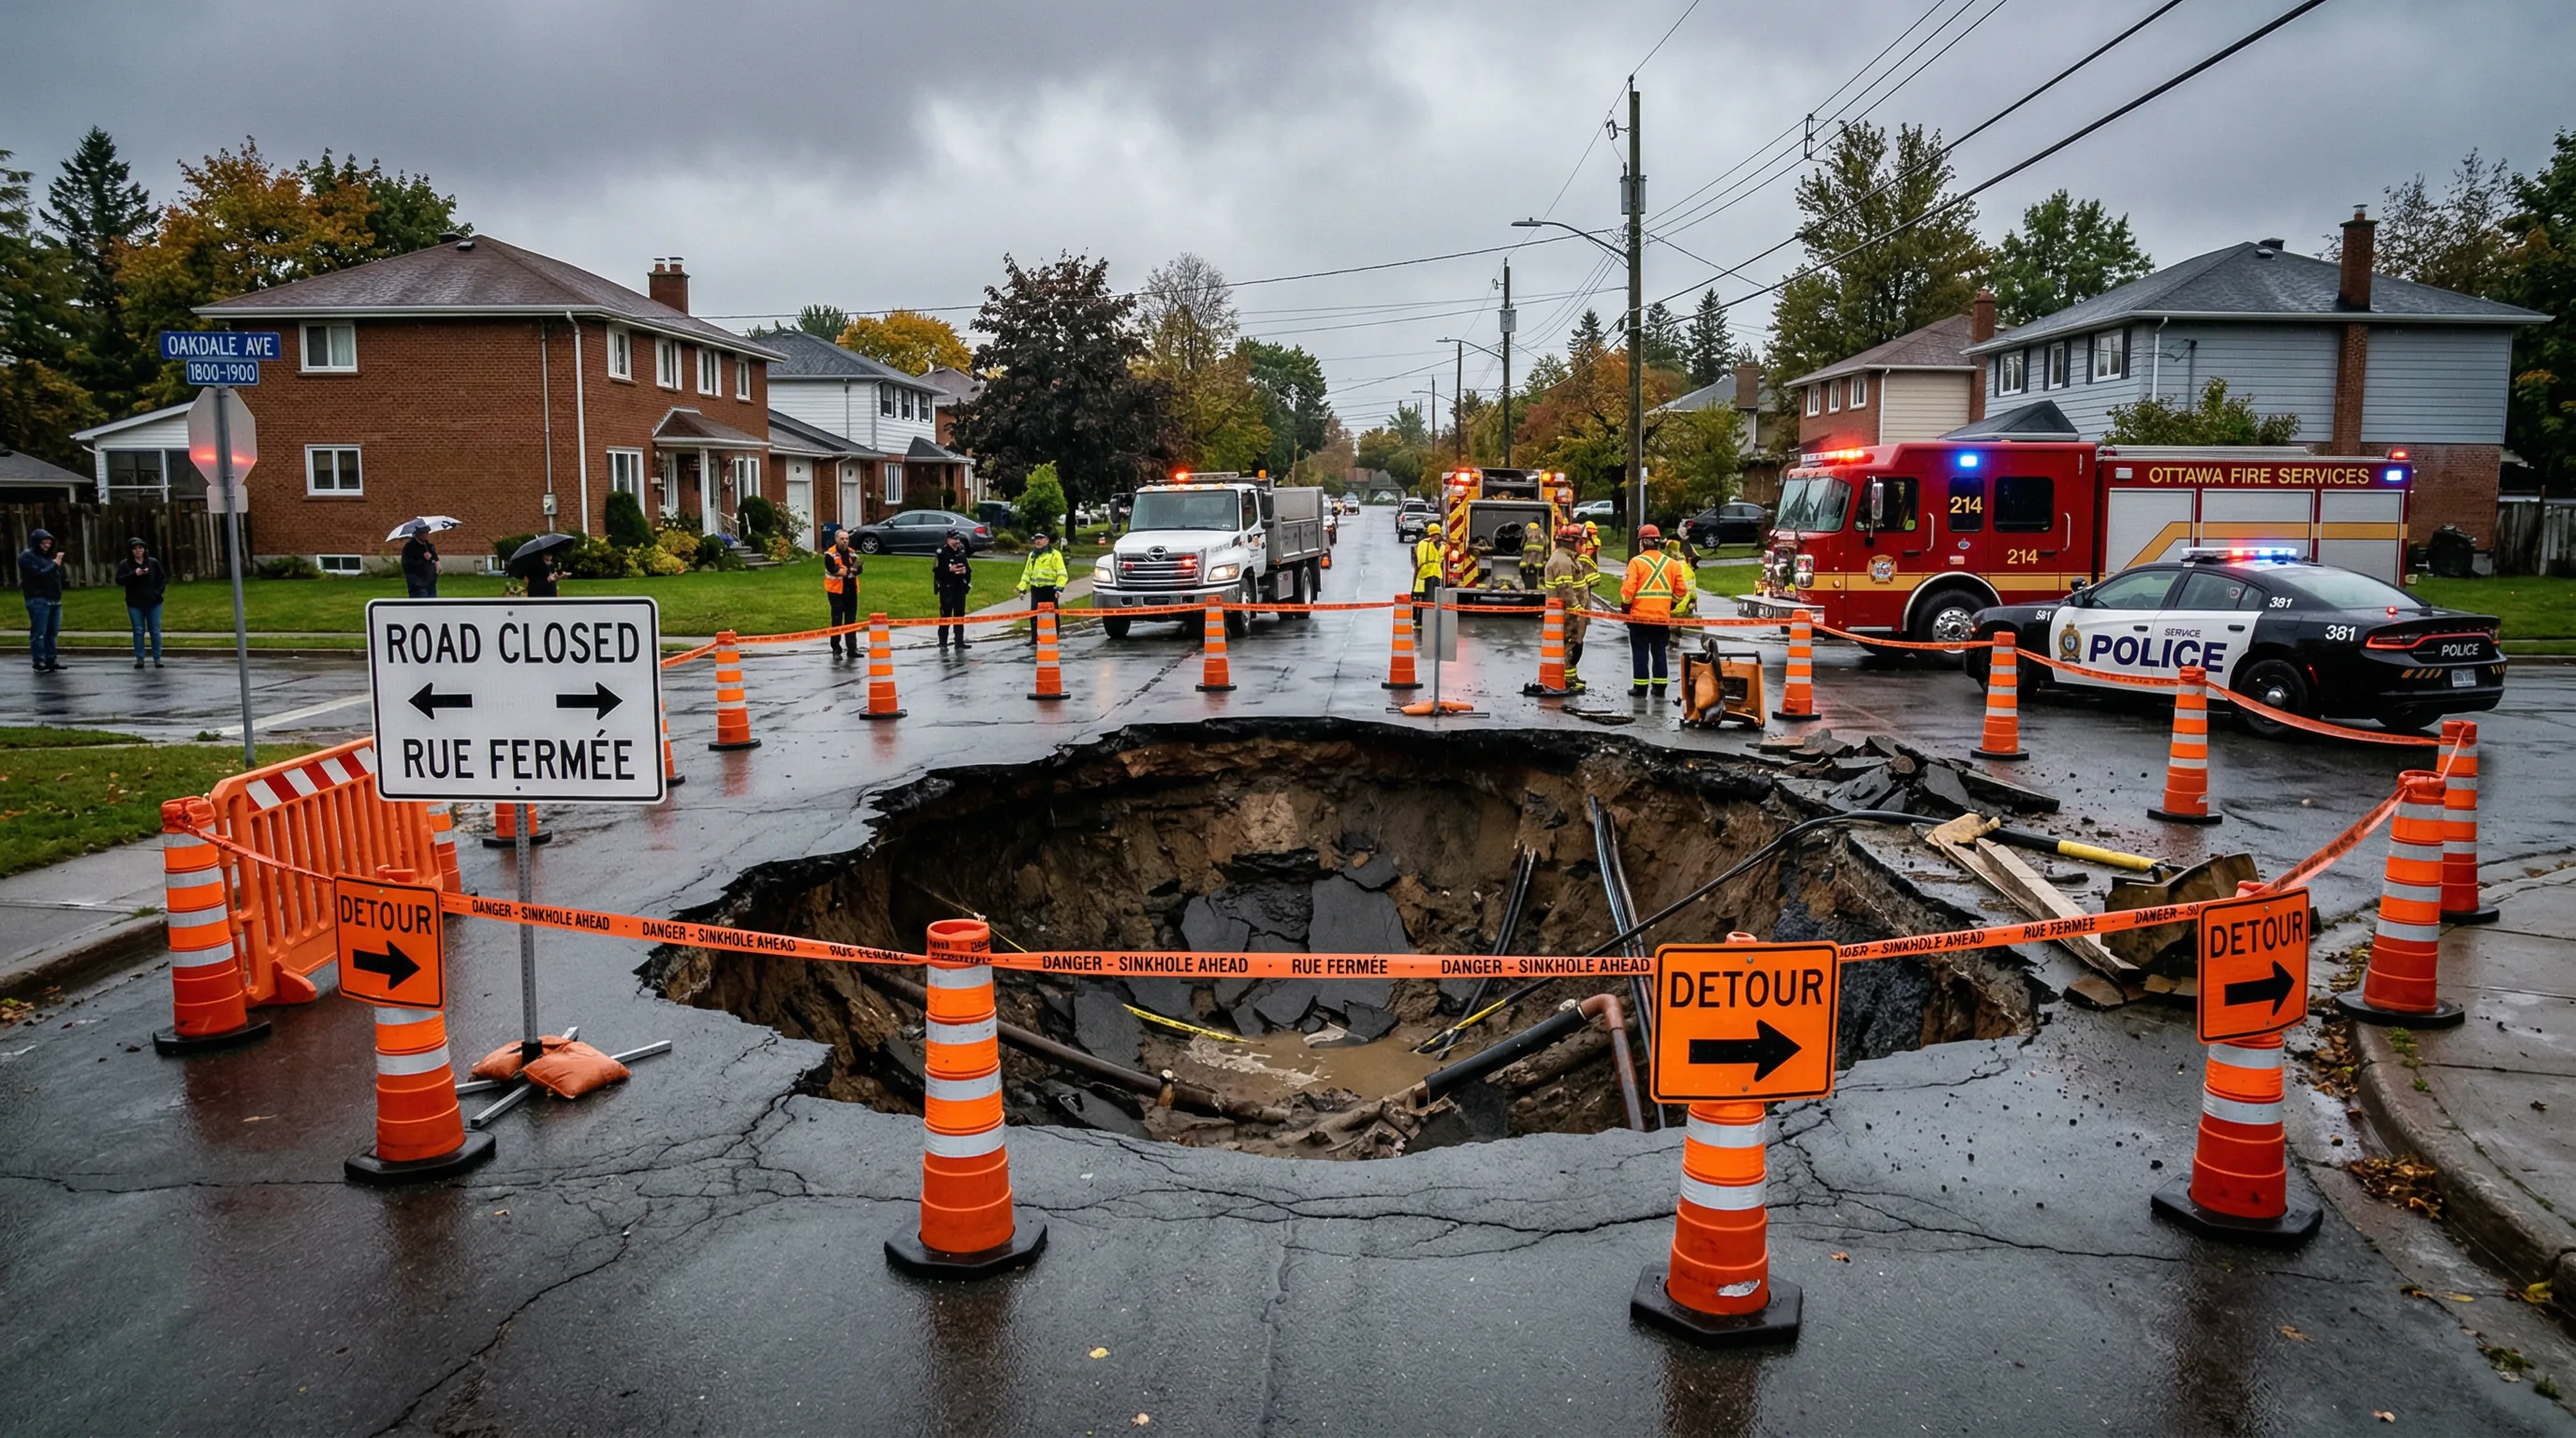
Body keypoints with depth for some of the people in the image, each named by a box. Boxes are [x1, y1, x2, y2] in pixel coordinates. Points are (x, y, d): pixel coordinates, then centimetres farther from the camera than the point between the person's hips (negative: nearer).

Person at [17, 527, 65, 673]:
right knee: (39, 633, -6)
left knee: (52, 633, 9)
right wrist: (54, 564, -9)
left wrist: (58, 564, 0)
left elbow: (58, 576, 17)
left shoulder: (49, 556, 18)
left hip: (54, 600, 7)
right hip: (38, 601, -7)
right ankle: (39, 663, -5)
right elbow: (39, 574, -16)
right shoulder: (27, 556, -4)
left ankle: (51, 660, 14)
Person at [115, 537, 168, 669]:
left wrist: (159, 592, -8)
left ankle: (157, 658, 7)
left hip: (153, 602, 0)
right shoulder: (125, 564, 1)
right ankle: (139, 659, 7)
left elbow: (163, 578, 6)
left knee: (155, 631, 2)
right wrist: (134, 574, -22)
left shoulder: (153, 562, 3)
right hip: (135, 604, 0)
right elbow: (119, 580, -8)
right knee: (139, 631, 3)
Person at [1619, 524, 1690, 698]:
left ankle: (1640, 687, 4)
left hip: (1639, 616, -4)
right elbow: (1681, 589, 4)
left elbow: (1628, 590, -14)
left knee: (1640, 652, 3)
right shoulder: (1672, 563, 3)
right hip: (1662, 617, 4)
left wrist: (1625, 605, 4)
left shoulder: (1636, 562, -10)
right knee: (1659, 651, 13)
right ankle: (1659, 686, 16)